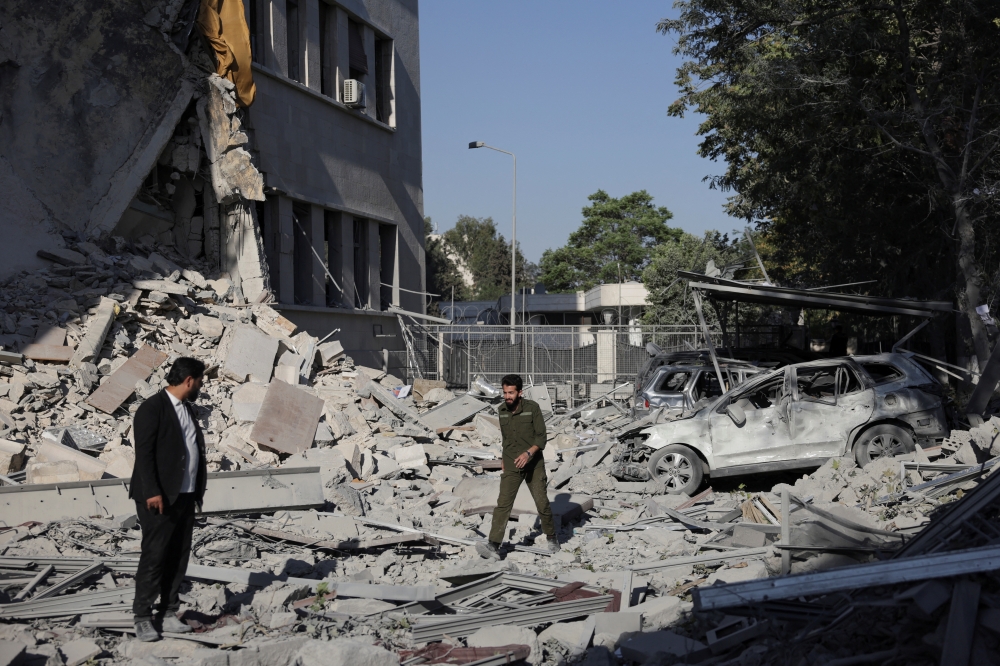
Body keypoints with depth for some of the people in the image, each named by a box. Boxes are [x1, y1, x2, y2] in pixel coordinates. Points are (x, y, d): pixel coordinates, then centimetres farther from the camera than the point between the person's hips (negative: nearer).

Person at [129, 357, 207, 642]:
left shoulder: (187, 409, 16)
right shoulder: (152, 408, -10)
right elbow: (143, 453, -15)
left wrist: (198, 491, 14)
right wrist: (152, 492, -21)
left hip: (185, 497, 8)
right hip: (161, 498, -8)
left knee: (179, 557, 9)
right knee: (154, 556, -5)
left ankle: (169, 613, 17)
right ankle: (142, 618, 3)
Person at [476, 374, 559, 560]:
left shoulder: (532, 407, -11)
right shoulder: (502, 410, 3)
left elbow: (541, 437, -12)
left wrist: (528, 453, -26)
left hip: (533, 465, -2)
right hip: (511, 467, 3)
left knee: (542, 503, 5)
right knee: (503, 504, -10)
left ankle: (552, 538, 29)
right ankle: (493, 546, -18)